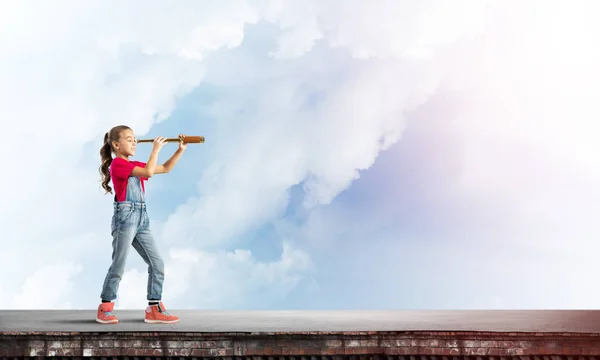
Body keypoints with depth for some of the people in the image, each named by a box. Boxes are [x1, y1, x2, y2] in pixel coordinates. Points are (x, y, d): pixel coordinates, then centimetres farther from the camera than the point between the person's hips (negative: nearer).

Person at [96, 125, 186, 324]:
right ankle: (105, 309, 7)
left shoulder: (136, 165, 19)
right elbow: (148, 173, -18)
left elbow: (165, 168, 21)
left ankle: (154, 309, 8)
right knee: (119, 265, -5)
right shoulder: (117, 164, -6)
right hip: (125, 217, -8)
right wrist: (156, 149, -9)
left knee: (157, 263, 4)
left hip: (141, 218, 8)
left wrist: (180, 150, 10)